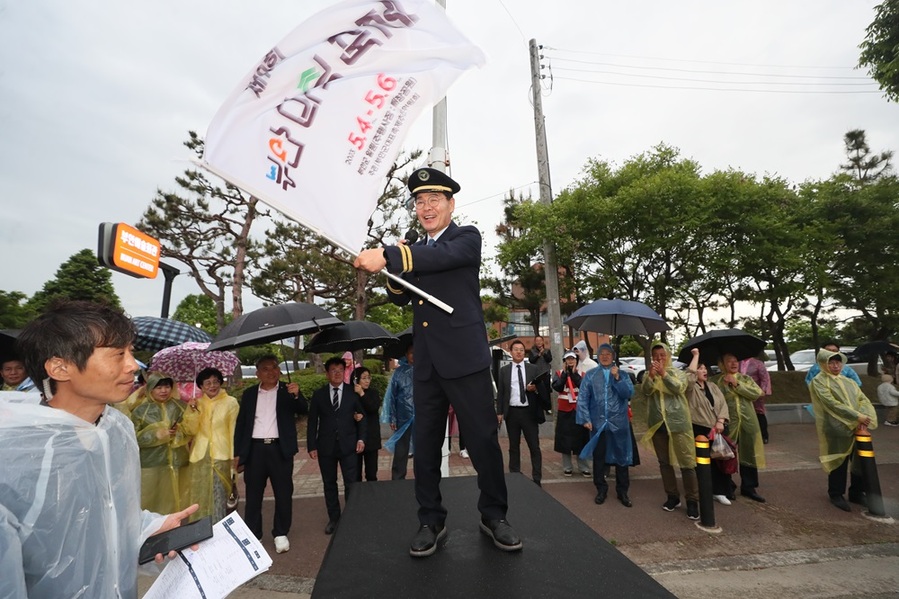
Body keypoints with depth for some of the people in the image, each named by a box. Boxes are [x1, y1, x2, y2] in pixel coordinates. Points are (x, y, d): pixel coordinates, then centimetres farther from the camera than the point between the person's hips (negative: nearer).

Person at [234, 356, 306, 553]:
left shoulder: (288, 390, 1)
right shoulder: (249, 394, 8)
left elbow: (303, 410, -12)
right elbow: (240, 424, 10)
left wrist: (297, 395, -32)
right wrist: (237, 452, 5)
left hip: (280, 449, -2)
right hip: (255, 450, 2)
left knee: (283, 494, 5)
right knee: (253, 495, 10)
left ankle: (281, 534, 21)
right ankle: (253, 535, 24)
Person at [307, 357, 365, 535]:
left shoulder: (353, 393, 1)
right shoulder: (318, 395, 3)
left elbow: (361, 417, 5)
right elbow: (313, 422, 4)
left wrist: (361, 438, -4)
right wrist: (312, 446, 0)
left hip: (348, 445, -1)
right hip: (326, 447, 2)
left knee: (351, 484, 1)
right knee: (329, 484, 12)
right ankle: (333, 519, 26)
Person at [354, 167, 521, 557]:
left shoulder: (467, 238, 0)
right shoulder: (414, 252, 18)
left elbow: (441, 256, -22)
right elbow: (400, 298, 19)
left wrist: (387, 257, -33)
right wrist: (394, 272, -1)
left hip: (465, 359, -5)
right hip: (426, 364, 6)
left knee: (483, 440, 3)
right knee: (425, 446, 10)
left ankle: (494, 516, 24)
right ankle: (431, 521, 26)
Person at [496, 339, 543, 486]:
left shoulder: (533, 369, 4)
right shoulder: (504, 370, 4)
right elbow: (500, 392, 4)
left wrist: (533, 388, -17)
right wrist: (499, 412, -1)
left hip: (529, 411, 0)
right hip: (512, 412, 1)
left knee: (534, 446, 3)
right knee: (514, 446, 12)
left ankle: (537, 479, 12)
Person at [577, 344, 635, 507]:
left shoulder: (622, 374, 5)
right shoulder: (590, 375, 3)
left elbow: (629, 393, -8)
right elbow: (582, 398, -1)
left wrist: (617, 378, -16)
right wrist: (585, 419, -9)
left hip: (619, 422, 0)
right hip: (597, 422, 0)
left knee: (621, 456, 9)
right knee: (598, 457, 10)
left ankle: (622, 491, 24)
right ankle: (601, 489, 25)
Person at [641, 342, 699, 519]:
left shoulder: (677, 372, 6)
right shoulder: (648, 375, 9)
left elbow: (679, 388, -14)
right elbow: (646, 391, -10)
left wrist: (664, 373, -26)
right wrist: (651, 375, -28)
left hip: (678, 422, -2)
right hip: (657, 423, 2)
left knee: (687, 462, -2)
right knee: (664, 462, 10)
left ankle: (692, 500, 8)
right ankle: (672, 496, 22)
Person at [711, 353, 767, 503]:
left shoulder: (745, 378, 10)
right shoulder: (715, 381, 0)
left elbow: (757, 393, -5)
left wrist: (737, 384, -11)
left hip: (748, 423, 3)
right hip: (727, 423, -3)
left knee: (748, 455, 9)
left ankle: (748, 487, 23)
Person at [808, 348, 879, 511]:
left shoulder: (848, 381, 17)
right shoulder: (819, 381, -4)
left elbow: (863, 399, 6)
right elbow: (832, 403, -14)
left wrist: (863, 417, -13)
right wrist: (857, 416, -19)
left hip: (857, 428, 6)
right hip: (836, 430, -6)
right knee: (839, 463, 2)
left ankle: (857, 493, 27)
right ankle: (836, 495, 15)